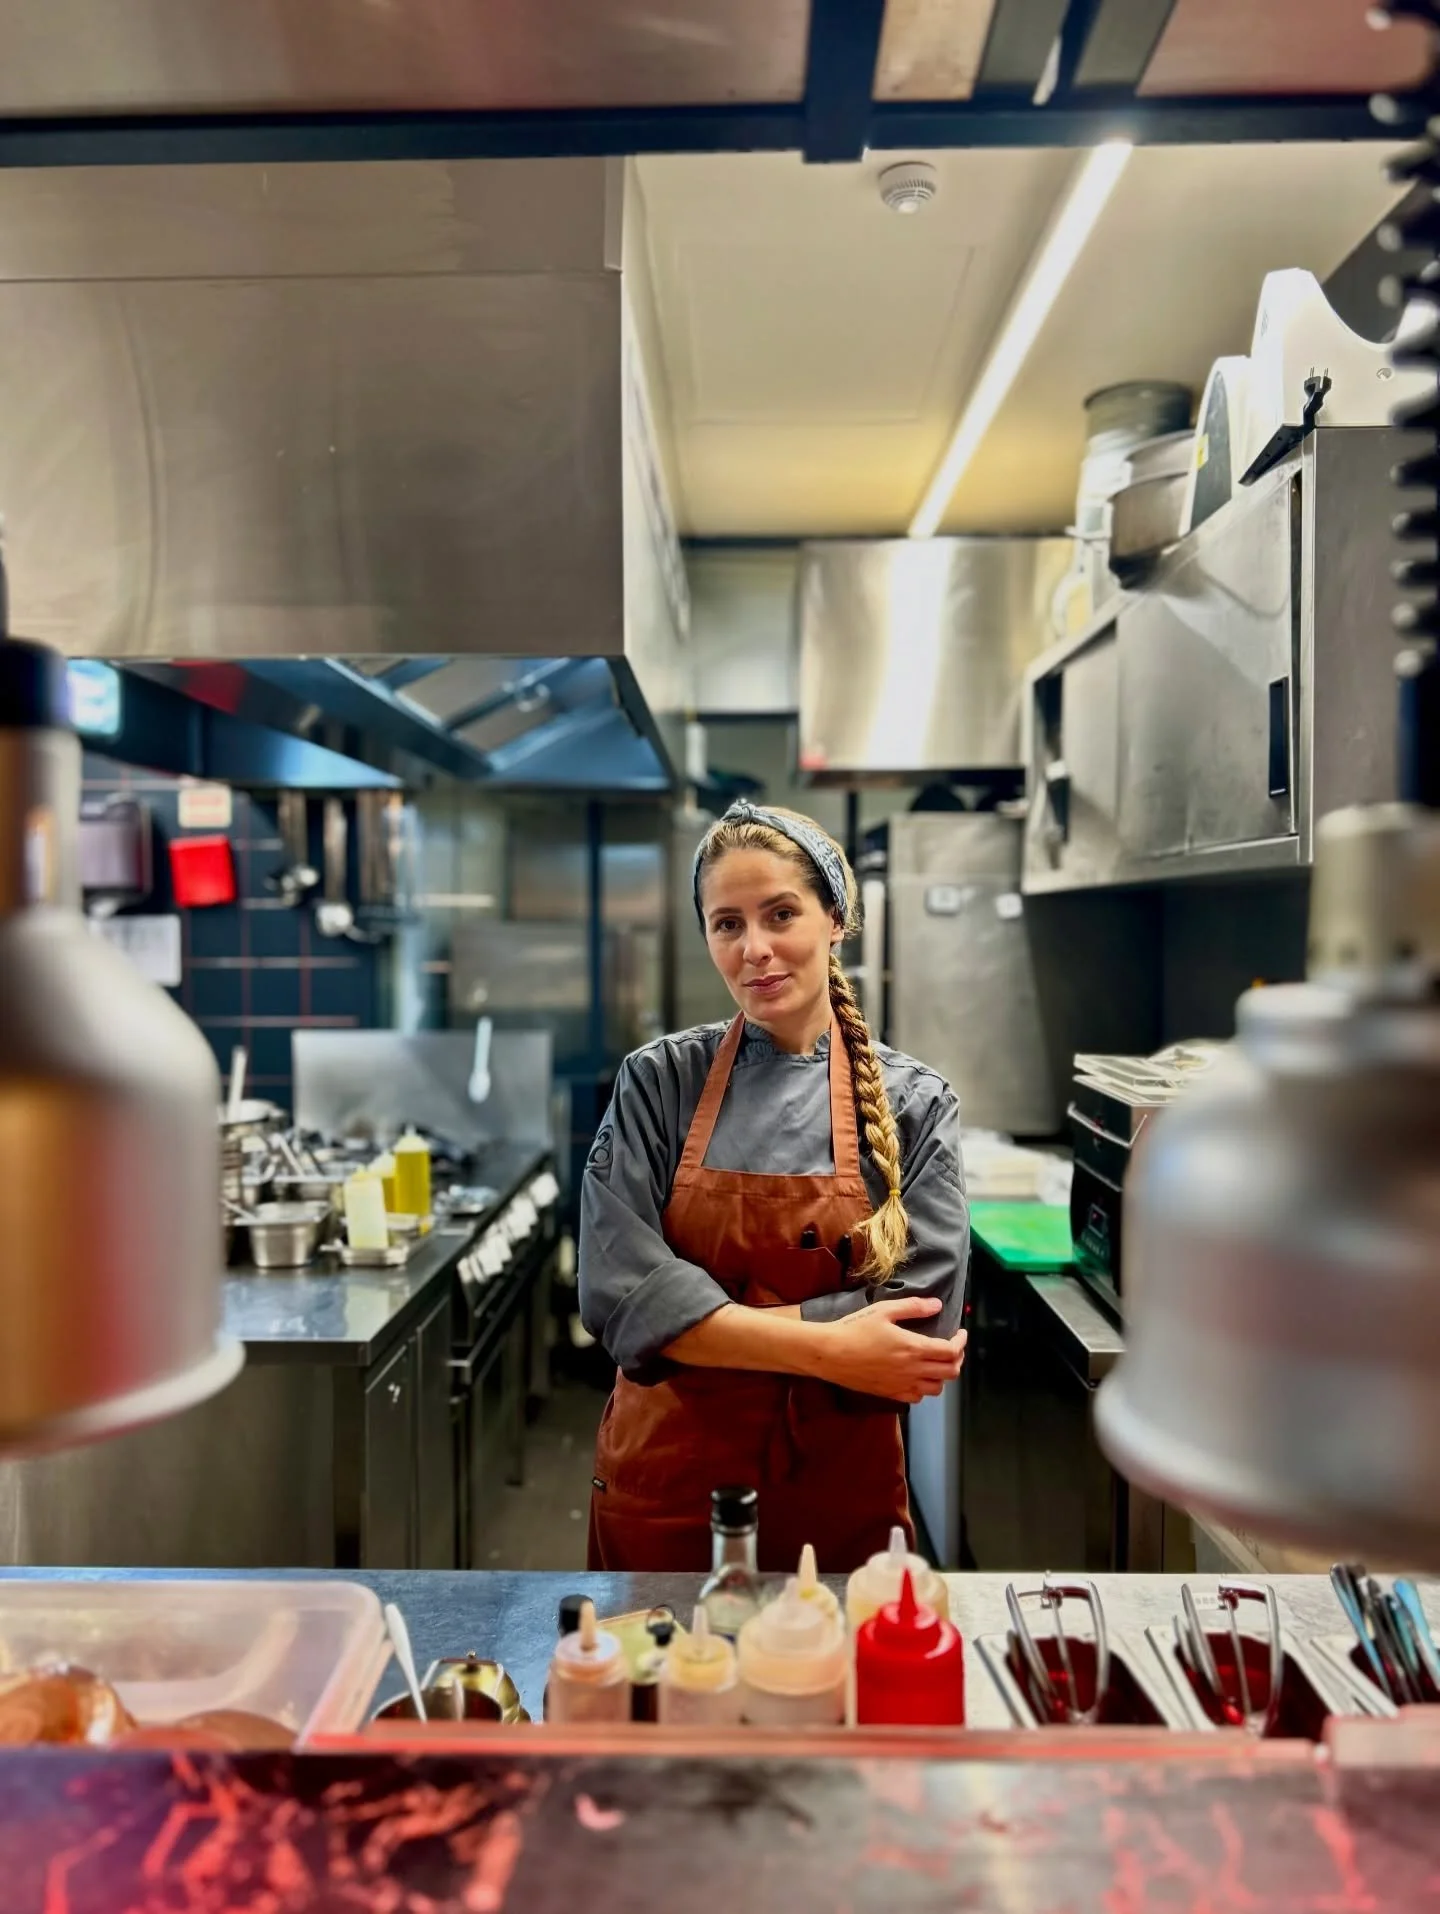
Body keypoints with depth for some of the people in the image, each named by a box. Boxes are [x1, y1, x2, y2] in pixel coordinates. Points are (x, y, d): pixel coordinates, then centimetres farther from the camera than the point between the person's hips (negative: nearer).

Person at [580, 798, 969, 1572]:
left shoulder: (914, 1103, -6)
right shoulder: (658, 1081, -6)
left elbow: (920, 1324, -13)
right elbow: (620, 1292, -14)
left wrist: (702, 1323, -18)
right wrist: (827, 1349, -21)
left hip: (841, 1492, 0)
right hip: (665, 1482, 0)